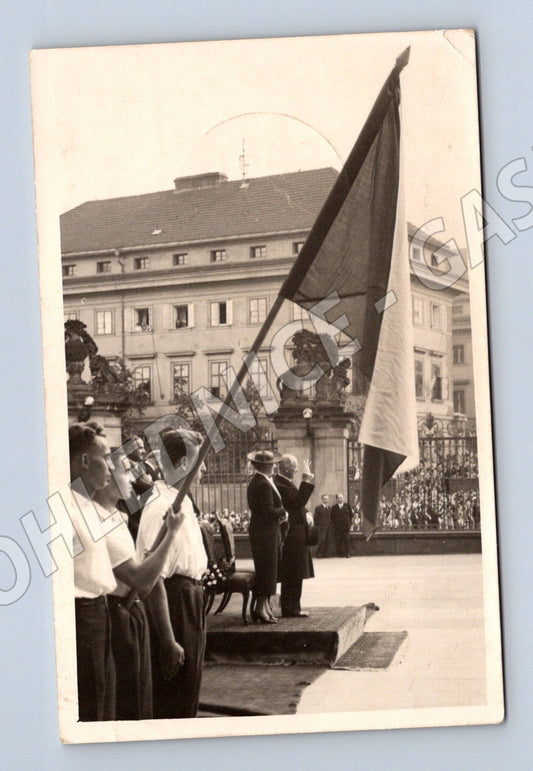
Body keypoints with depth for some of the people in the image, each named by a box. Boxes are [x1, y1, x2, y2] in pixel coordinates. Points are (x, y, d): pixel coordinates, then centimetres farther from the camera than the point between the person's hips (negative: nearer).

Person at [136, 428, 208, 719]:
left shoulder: (182, 501, 11)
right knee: (171, 703, -2)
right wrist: (168, 641, -27)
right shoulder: (162, 507, -21)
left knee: (187, 693, 20)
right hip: (173, 602, -10)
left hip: (190, 599, 10)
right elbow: (153, 577, -26)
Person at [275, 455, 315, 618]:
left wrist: (306, 514, 6)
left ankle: (292, 608, 21)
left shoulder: (286, 482, 16)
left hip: (296, 535, 11)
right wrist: (306, 481, -21)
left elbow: (297, 504, 24)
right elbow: (298, 501, -26)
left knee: (294, 574, 15)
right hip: (291, 535, -11)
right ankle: (290, 609, 0)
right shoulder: (280, 484, -18)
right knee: (293, 574, -6)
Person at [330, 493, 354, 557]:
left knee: (346, 540, -5)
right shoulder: (334, 507, 4)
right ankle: (340, 553, 5)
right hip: (337, 527, 0)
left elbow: (351, 515, 14)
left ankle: (347, 553, -2)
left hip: (346, 526, 0)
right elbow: (332, 517, 8)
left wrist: (349, 522, 10)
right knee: (338, 541, -1)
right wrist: (334, 524, 4)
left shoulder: (347, 506, 7)